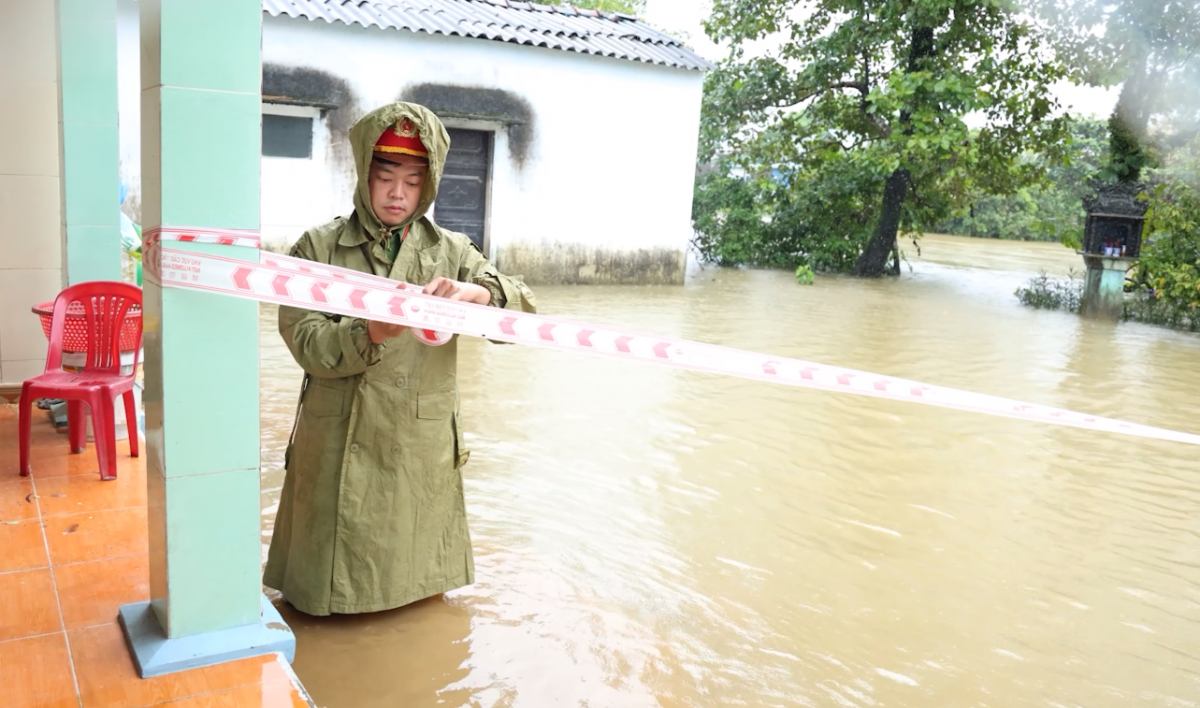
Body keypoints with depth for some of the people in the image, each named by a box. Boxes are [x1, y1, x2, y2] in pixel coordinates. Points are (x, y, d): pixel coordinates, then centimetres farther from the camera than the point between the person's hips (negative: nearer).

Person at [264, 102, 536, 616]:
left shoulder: (451, 252, 6)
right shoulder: (318, 247, 1)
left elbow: (522, 314, -3)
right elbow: (305, 342, -9)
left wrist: (477, 293, -24)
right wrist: (368, 336, -28)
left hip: (423, 451, 2)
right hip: (341, 449, -1)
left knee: (418, 581, 15)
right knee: (328, 590, 8)